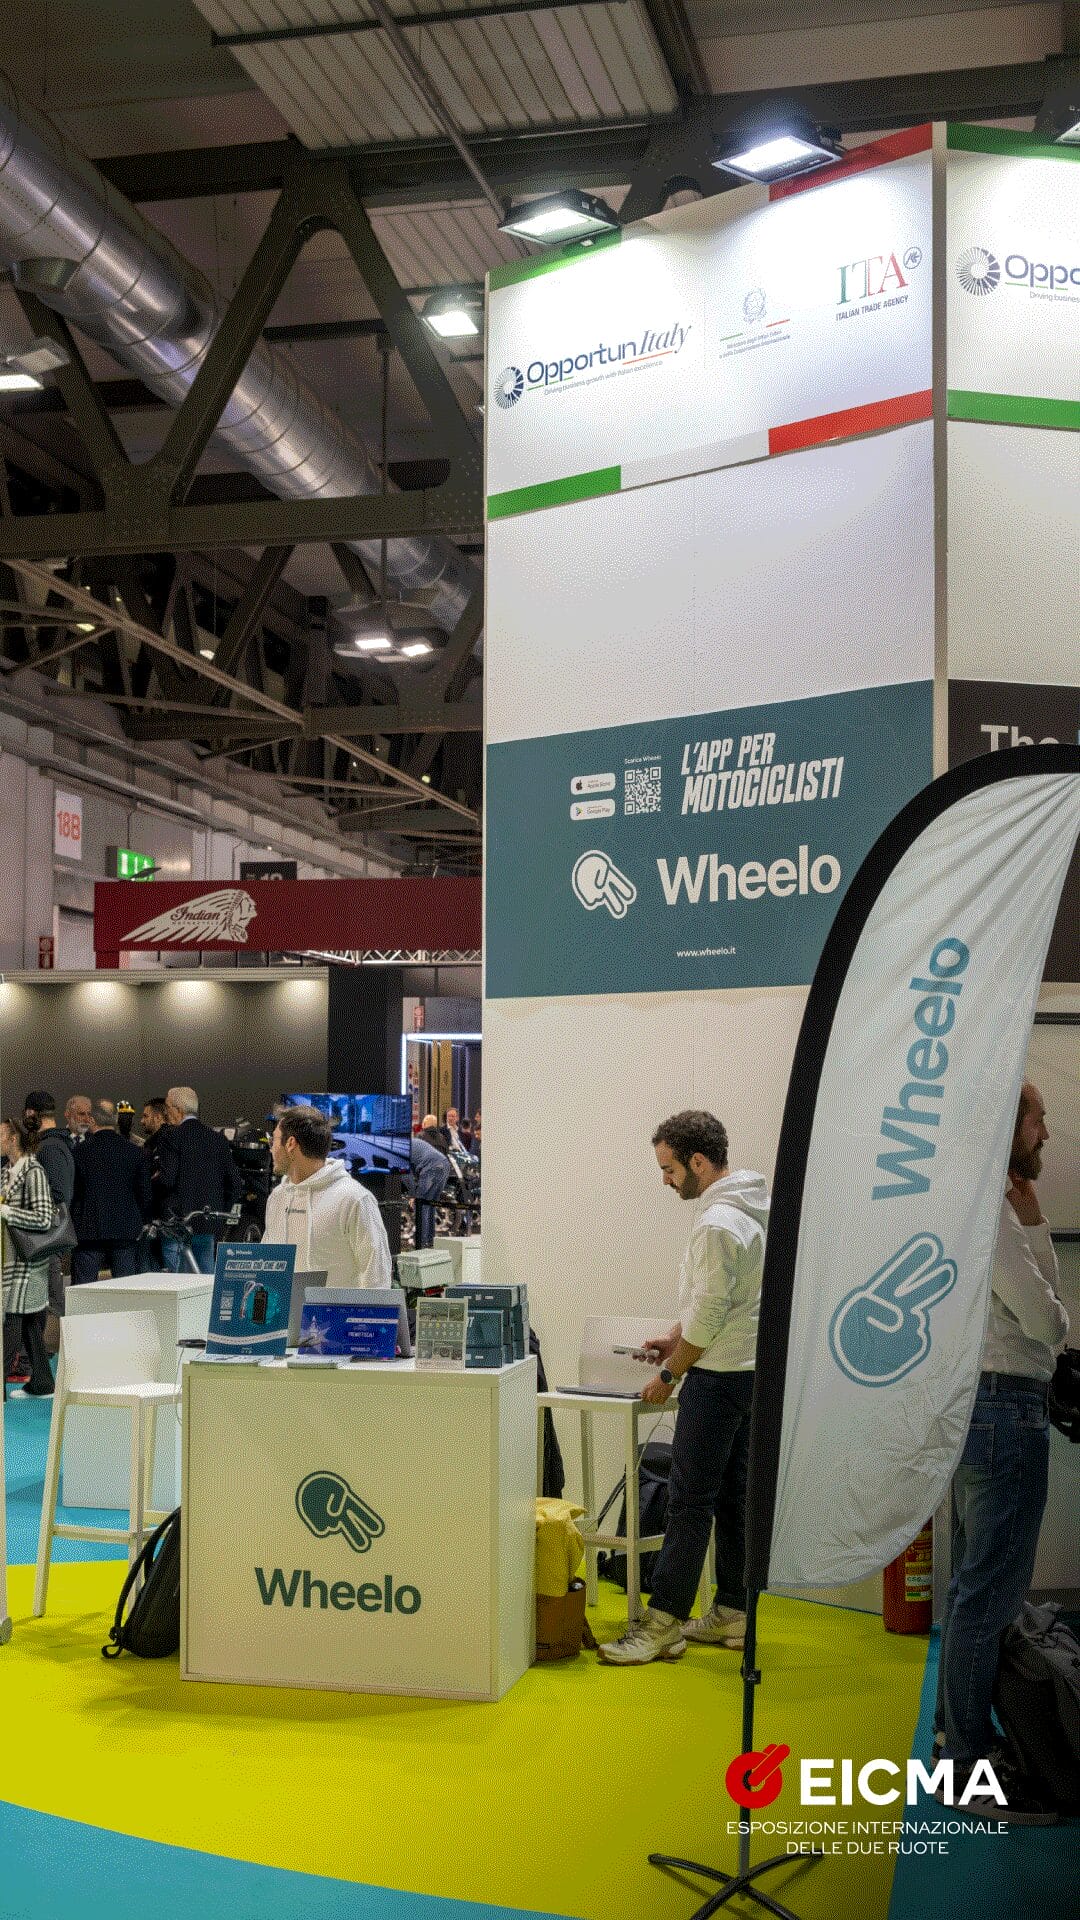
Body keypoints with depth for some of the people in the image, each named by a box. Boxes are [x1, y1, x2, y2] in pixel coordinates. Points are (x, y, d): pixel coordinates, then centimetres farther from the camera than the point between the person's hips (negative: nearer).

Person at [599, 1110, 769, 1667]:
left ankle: (662, 1624, -3)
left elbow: (709, 1314, -21)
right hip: (749, 1369, 10)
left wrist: (669, 1374, -10)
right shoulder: (753, 1205, 12)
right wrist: (675, 1337, 17)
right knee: (733, 1494, 13)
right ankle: (732, 1614, 20)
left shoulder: (718, 1223, -20)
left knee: (690, 1499, -7)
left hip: (719, 1376, -10)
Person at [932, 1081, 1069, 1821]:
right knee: (992, 1591, -6)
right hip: (1004, 1407, -11)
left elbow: (1042, 1287, 17)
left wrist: (1032, 1217, 9)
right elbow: (1046, 1319, -18)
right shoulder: (986, 1207, -18)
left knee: (976, 1583, 20)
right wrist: (1061, 1322, 2)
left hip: (980, 1403, 11)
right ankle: (968, 1767, 0)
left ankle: (958, 1726, 31)